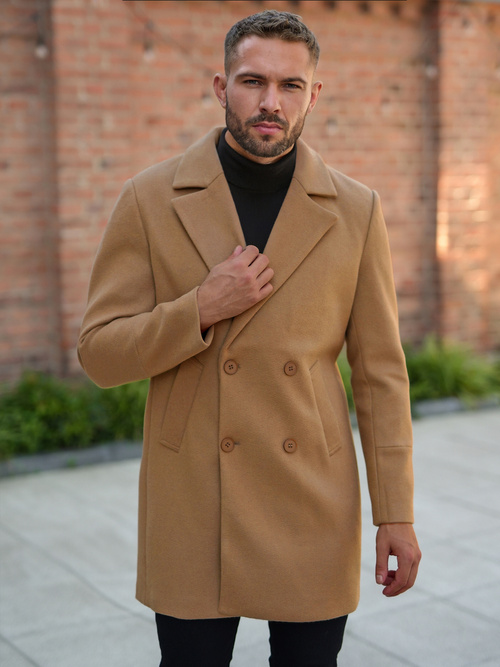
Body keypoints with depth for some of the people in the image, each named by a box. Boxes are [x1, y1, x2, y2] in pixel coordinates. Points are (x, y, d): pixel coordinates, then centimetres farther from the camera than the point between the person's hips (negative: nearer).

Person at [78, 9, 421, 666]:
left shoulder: (355, 211, 0)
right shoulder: (150, 200, -3)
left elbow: (380, 370, 2)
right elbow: (99, 353, -2)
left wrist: (396, 514, 0)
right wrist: (202, 309, -18)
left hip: (314, 504, 1)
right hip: (192, 505, 0)